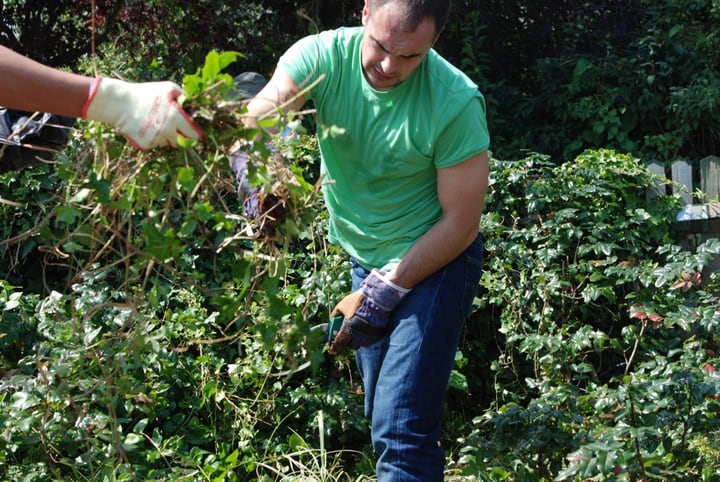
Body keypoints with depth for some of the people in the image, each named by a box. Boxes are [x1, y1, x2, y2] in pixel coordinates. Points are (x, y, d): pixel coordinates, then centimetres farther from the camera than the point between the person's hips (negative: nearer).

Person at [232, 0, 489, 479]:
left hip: (436, 259, -5)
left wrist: (383, 294, -19)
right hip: (365, 256, 5)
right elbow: (260, 115, -33)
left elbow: (461, 223, -18)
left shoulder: (456, 103, -25)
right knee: (381, 417, 18)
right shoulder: (323, 55, -17)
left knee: (401, 430, -13)